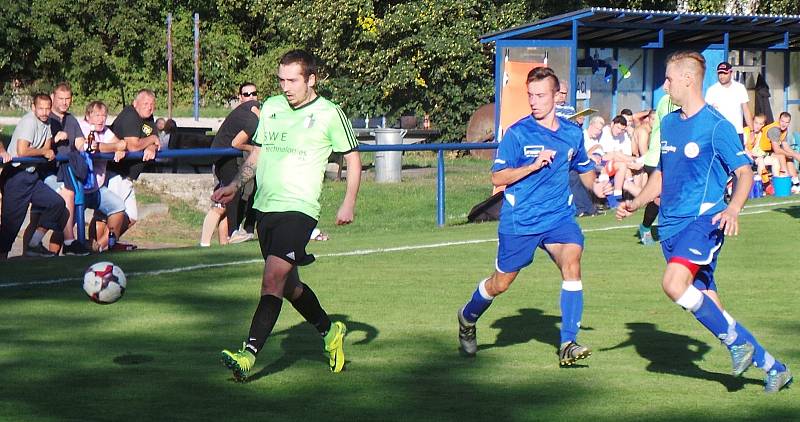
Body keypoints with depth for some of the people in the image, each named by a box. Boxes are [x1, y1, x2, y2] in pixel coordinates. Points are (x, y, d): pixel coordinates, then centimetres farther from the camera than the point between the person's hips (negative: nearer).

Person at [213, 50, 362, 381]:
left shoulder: (329, 114, -4)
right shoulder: (270, 107, 10)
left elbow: (353, 158, 4)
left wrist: (348, 204, -4)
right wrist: (234, 186, 10)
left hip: (298, 209, -7)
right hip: (265, 206, 7)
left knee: (273, 280, -19)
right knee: (289, 285, 16)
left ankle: (249, 355, -25)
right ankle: (330, 331, 40)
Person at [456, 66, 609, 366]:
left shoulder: (572, 133, 5)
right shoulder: (517, 133, -8)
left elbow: (584, 169, 22)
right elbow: (497, 177, -10)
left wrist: (595, 185, 1)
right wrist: (534, 165, -22)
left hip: (559, 216, 2)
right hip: (519, 220, -2)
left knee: (571, 263, -23)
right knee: (500, 283, 10)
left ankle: (568, 345, -22)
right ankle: (468, 317, 42)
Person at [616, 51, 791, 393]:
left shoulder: (716, 125, -9)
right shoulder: (668, 123, 14)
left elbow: (745, 173, -9)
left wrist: (733, 210, -26)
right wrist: (636, 203, 12)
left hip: (703, 220, -7)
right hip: (671, 224, 7)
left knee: (674, 283, -29)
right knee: (707, 306, 4)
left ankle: (736, 340, -11)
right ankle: (772, 367, 15)